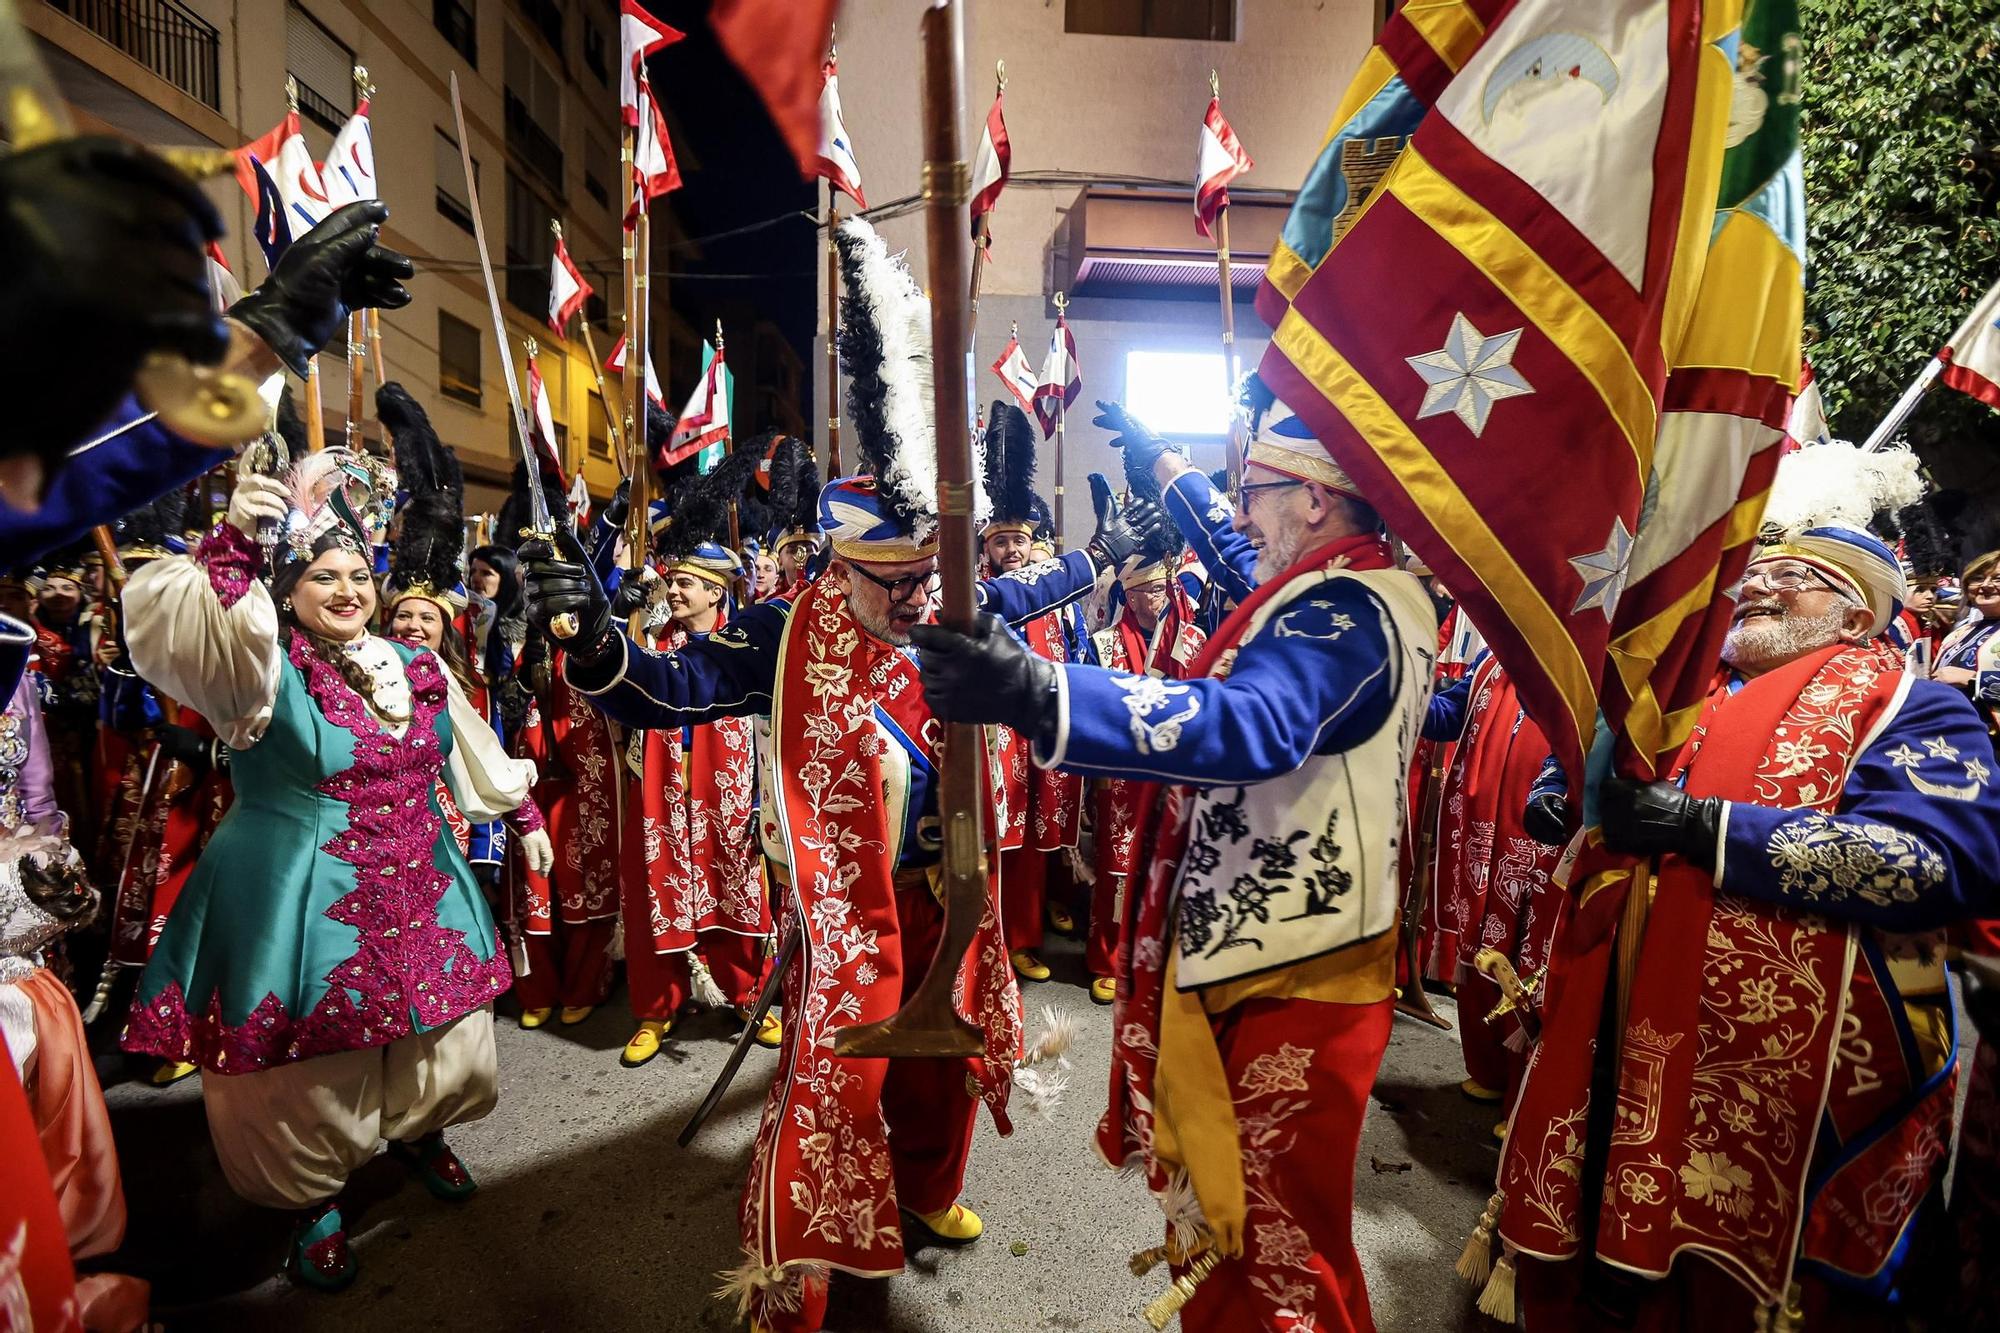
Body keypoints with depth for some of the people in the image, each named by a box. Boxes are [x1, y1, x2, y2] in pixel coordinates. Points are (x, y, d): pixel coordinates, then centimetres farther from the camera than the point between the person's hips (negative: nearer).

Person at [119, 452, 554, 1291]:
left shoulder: (417, 668, 6)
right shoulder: (267, 668, -10)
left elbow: (475, 758, 17)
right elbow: (173, 621, -32)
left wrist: (526, 817, 22)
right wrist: (233, 540, -44)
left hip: (420, 897, 5)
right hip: (305, 906, -5)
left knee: (447, 1041, 16)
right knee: (315, 1069, 8)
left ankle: (418, 1132, 47)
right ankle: (312, 1204, 34)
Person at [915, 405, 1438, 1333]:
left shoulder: (1345, 614, -22)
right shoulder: (1351, 598, 11)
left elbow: (1250, 722, -42)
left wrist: (1038, 695, -53)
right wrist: (1157, 461, 35)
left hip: (1290, 976, -10)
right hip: (1259, 948, 10)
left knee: (1278, 1231, 8)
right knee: (1230, 1199, 25)